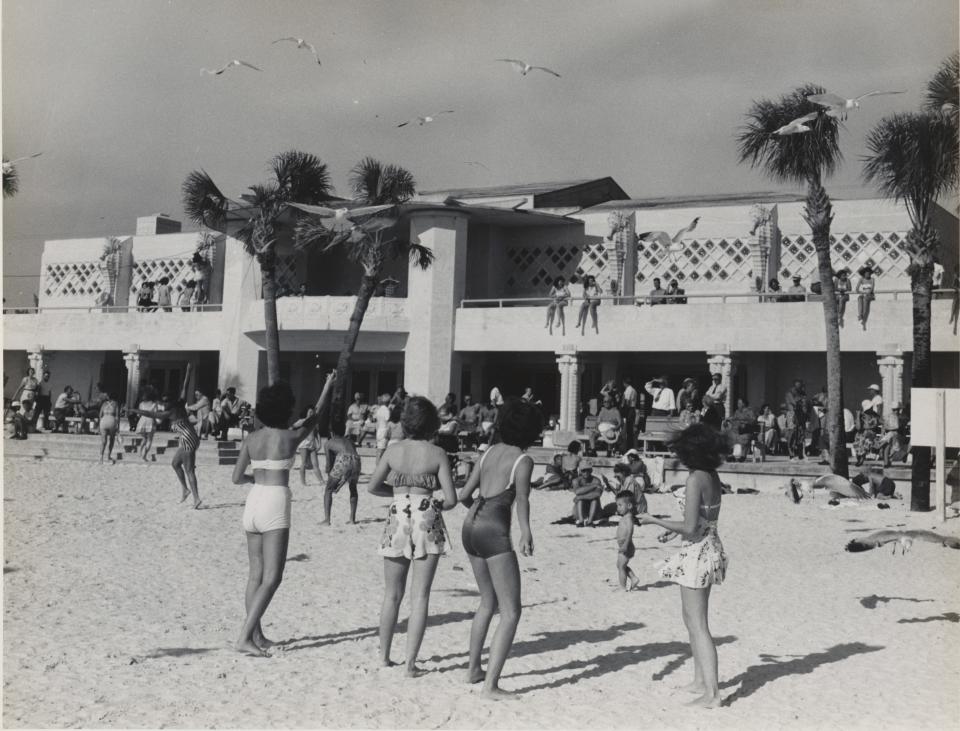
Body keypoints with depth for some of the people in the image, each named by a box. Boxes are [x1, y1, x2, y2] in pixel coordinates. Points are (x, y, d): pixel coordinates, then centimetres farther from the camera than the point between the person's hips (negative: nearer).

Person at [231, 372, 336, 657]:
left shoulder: (251, 438, 5)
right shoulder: (291, 437, -6)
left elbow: (237, 478, 6)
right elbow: (317, 414, 11)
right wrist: (328, 386, 25)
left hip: (253, 501, 6)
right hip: (275, 505, -6)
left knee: (256, 574, 14)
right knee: (271, 578, -4)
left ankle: (257, 635, 22)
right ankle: (245, 637, -13)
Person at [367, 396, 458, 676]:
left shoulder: (393, 451, 0)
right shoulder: (437, 454, -6)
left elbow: (372, 487, 5)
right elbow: (451, 499, -8)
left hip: (398, 519, 2)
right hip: (427, 521, -2)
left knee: (392, 594, 14)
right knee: (420, 595, 2)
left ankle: (384, 656, 21)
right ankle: (410, 662, 0)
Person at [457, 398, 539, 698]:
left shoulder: (489, 452, 13)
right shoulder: (523, 460, -5)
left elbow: (464, 494, 13)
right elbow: (522, 497, -23)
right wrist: (525, 532, -34)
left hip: (470, 530, 8)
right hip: (494, 534, -8)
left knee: (489, 601, 25)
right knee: (511, 612, -3)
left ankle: (473, 668, 33)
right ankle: (491, 685, -10)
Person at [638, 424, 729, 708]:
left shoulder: (695, 480, -19)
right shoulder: (713, 476, 6)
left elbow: (690, 527, -20)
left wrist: (655, 521, -10)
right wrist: (673, 529, 22)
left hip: (696, 552, -9)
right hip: (710, 549, 9)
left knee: (698, 625, -4)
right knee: (692, 620, 21)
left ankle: (711, 693, -1)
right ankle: (700, 680, 31)